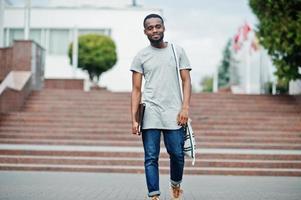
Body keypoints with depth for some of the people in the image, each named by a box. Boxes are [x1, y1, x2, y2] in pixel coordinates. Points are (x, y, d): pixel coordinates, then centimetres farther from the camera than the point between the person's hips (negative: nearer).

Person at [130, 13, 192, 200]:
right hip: (150, 113, 0)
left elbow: (186, 80, 6)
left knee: (177, 154, 1)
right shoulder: (141, 56, 7)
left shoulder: (177, 51, 9)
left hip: (174, 113, 0)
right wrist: (134, 119, -2)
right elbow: (136, 89, 6)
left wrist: (185, 107, -7)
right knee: (151, 158, -2)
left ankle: (176, 184, 29)